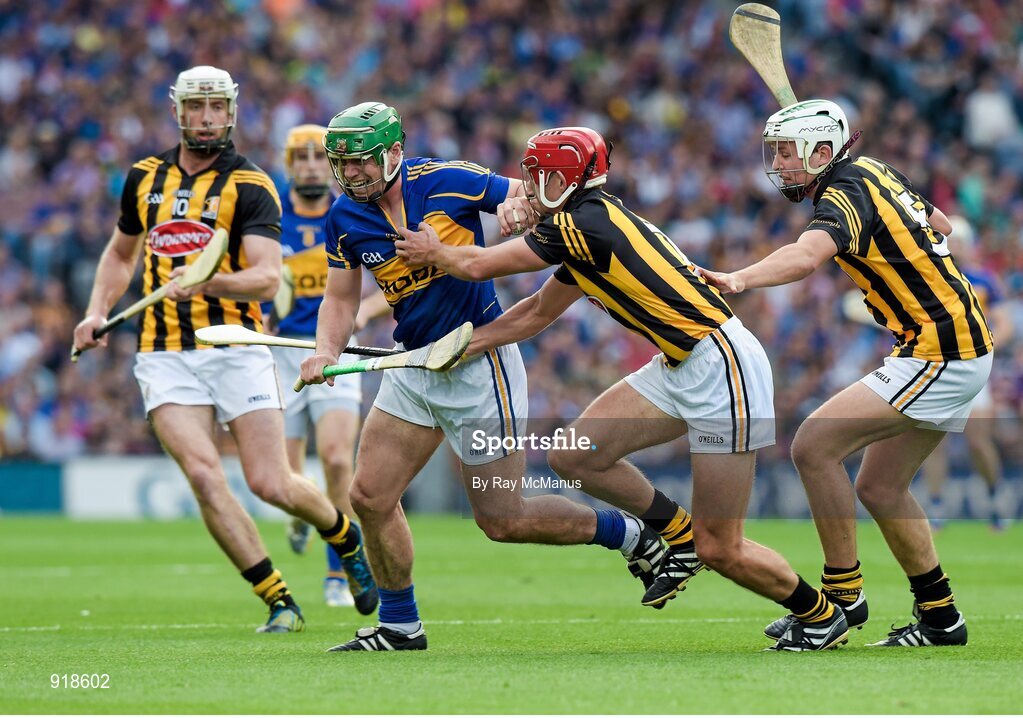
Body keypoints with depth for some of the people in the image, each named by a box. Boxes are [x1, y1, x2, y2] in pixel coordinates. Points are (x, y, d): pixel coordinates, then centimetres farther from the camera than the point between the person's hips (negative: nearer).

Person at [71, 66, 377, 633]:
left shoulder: (250, 187, -3)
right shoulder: (145, 177, 12)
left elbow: (267, 278, -14)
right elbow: (120, 252, 29)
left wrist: (208, 282, -32)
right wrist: (97, 312, 14)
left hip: (236, 347, -3)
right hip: (166, 352, 3)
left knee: (270, 484, -7)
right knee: (203, 474, -18)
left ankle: (345, 536, 26)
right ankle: (279, 602, -10)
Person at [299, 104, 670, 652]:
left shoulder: (447, 182, -16)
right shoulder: (345, 219, -1)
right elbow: (340, 299, 8)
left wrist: (516, 206, -28)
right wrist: (325, 351, -11)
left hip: (478, 364, -6)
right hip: (413, 366, 6)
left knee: (502, 519, -4)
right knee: (371, 498, 1)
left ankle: (632, 535, 16)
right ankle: (399, 626, 19)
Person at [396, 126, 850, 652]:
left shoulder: (583, 224, -15)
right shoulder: (584, 232, 14)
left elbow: (478, 267, -6)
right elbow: (537, 313, 28)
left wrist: (432, 252, 14)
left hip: (722, 369, -9)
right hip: (679, 368, 9)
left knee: (720, 551, -5)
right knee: (573, 457, 0)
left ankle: (822, 615, 17)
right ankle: (679, 534, 17)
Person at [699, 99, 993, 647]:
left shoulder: (845, 195, -17)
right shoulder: (873, 172, 12)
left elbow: (806, 255, -40)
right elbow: (941, 226, 28)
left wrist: (738, 279, -55)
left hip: (938, 356, -10)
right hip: (960, 342, 10)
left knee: (814, 446, -15)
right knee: (879, 489, 14)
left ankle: (842, 595, -8)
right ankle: (941, 618, 21)